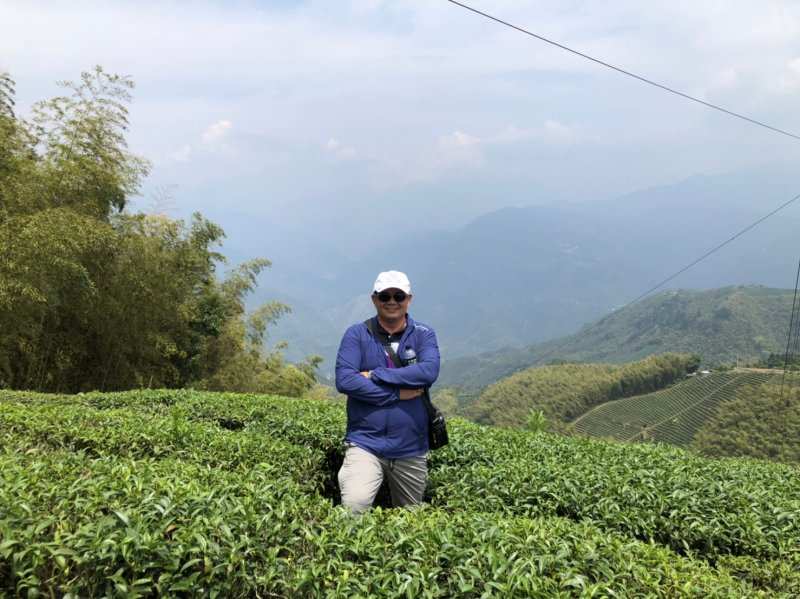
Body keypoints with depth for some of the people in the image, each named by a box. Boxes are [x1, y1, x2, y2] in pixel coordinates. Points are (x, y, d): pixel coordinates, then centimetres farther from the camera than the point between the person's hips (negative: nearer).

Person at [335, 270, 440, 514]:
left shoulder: (423, 335, 2)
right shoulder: (357, 334, -2)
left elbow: (429, 372, -16)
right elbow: (344, 380, -13)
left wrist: (375, 375, -15)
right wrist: (398, 394, -15)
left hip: (411, 448, 2)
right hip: (365, 443, -2)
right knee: (354, 507, -23)